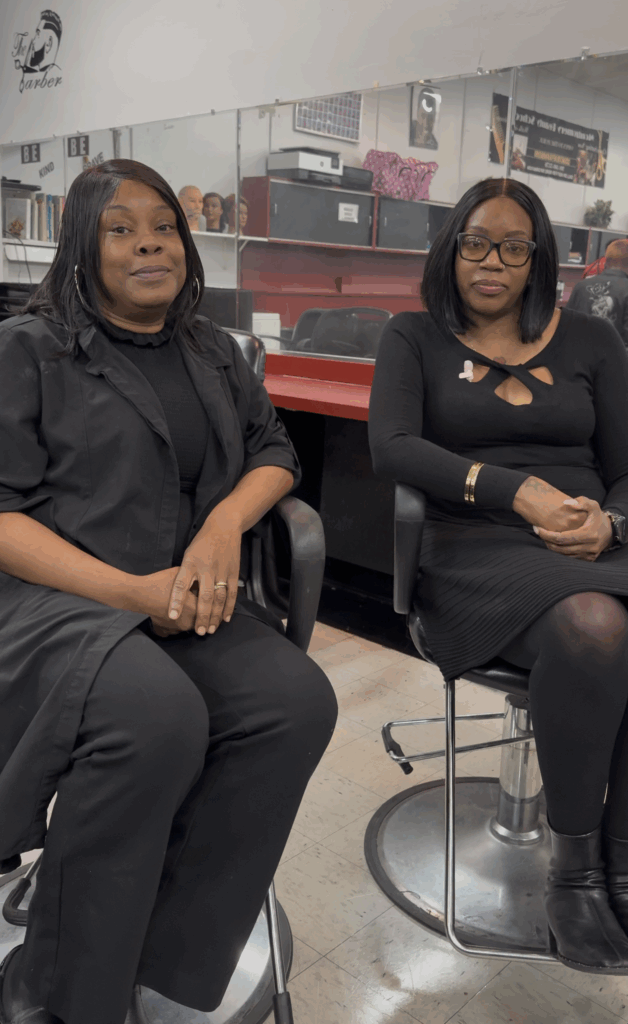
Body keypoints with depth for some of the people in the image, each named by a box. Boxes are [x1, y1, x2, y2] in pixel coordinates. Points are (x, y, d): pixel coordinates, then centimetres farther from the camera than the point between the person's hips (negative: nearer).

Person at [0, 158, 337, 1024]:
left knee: (299, 700, -24)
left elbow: (275, 453, 20)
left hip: (186, 602, 5)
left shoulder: (213, 352, 21)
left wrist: (228, 519, -4)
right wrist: (130, 590, -16)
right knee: (157, 713, -36)